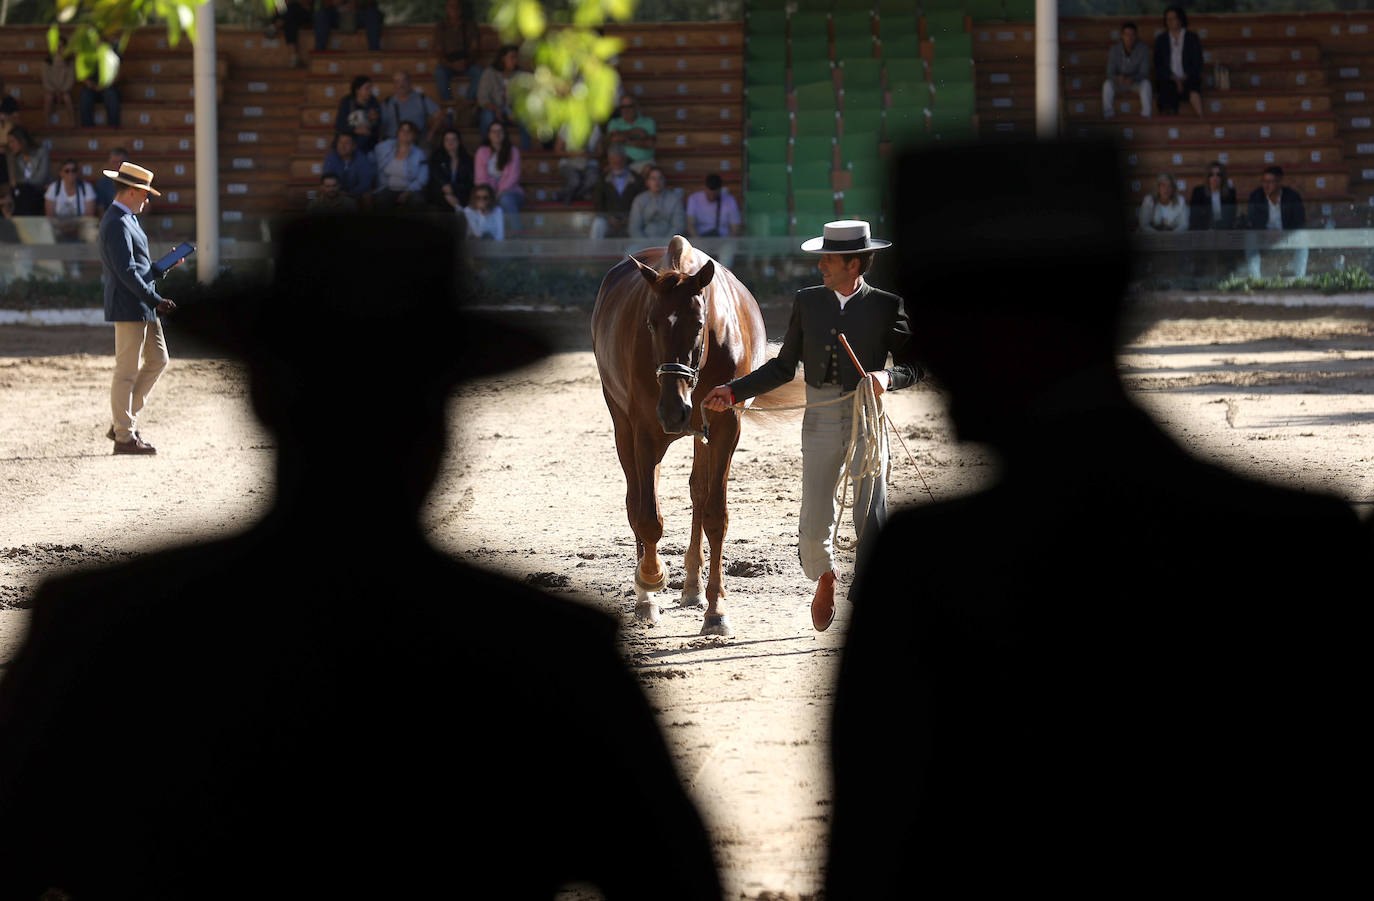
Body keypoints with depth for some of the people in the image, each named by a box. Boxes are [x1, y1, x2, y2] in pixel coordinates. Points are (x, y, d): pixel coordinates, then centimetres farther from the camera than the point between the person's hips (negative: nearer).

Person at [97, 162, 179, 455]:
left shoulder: (127, 220, 17)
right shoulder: (117, 224, -17)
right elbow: (127, 271, -22)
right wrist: (155, 299, -21)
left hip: (142, 308, 11)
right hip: (128, 307, -11)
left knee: (158, 359, 14)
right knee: (127, 371, -4)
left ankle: (124, 421, 20)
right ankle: (124, 436, 2)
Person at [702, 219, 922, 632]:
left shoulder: (886, 306, -2)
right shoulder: (807, 302, 7)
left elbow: (913, 365, 2)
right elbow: (784, 367, 13)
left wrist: (888, 377, -20)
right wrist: (733, 391, 6)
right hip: (820, 422, 3)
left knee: (871, 517, -8)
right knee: (814, 526, 2)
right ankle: (823, 577, 35)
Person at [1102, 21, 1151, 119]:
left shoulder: (1143, 50, -16)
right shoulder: (1115, 49, -13)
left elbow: (1144, 73, -16)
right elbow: (1110, 73, -12)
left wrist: (1132, 79, -38)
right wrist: (1118, 78, -37)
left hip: (1136, 82, -1)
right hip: (1119, 82, 1)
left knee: (1145, 84, -33)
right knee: (1107, 84, -30)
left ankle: (1146, 114, -27)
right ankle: (1108, 115, -23)